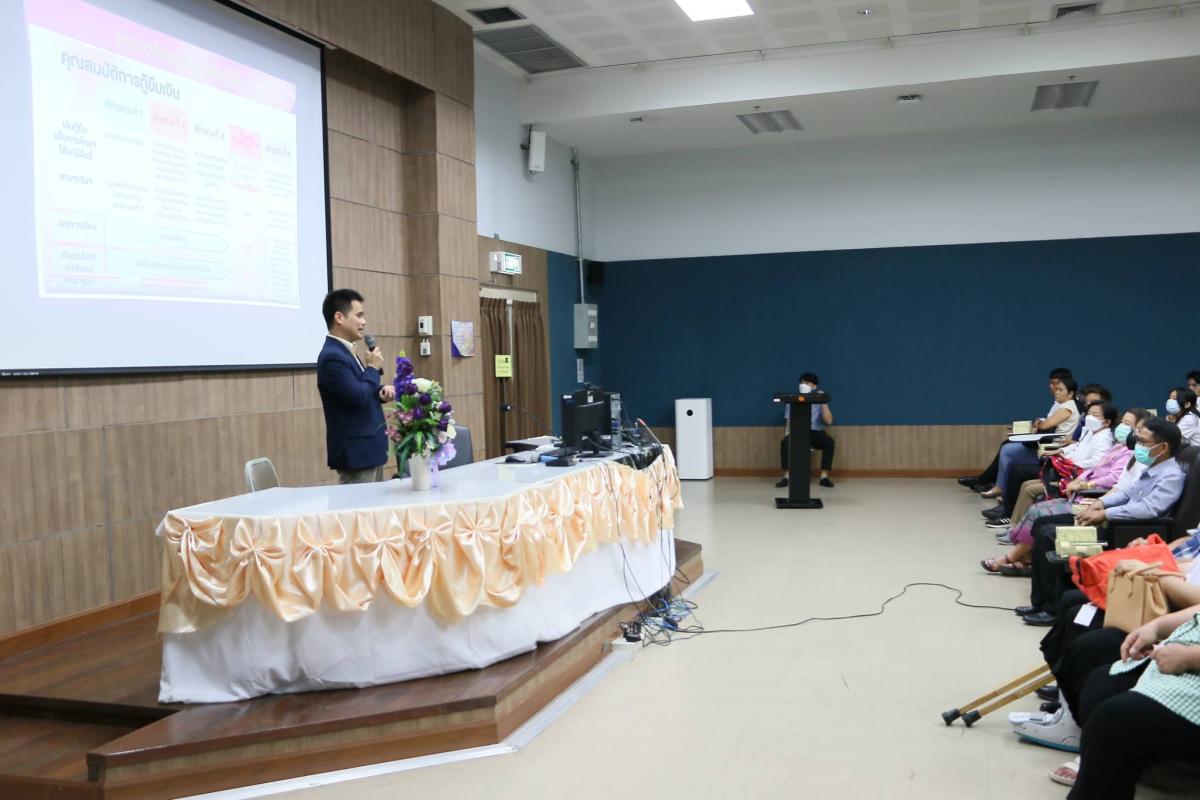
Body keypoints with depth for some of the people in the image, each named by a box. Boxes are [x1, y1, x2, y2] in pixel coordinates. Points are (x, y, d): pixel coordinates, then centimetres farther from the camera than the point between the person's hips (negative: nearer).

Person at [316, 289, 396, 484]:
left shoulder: (345, 351, 13)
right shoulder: (332, 356, -18)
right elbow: (359, 397, -25)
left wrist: (381, 391, 1)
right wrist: (373, 368, -10)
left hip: (369, 450, 10)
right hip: (356, 452, -10)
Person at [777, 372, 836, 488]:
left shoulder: (819, 401, 5)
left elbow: (828, 421, -7)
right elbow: (788, 423, 3)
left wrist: (824, 403, -17)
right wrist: (787, 437, -15)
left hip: (816, 433, 0)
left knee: (830, 442, -33)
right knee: (785, 442, -34)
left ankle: (824, 476, -26)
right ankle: (786, 476, -27)